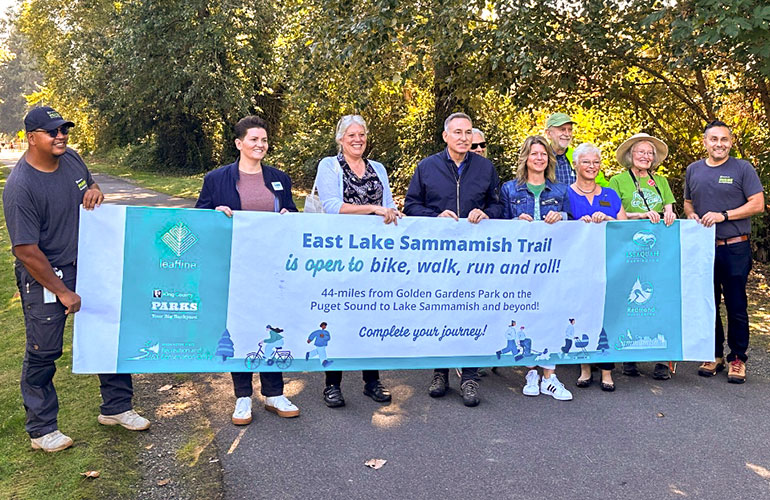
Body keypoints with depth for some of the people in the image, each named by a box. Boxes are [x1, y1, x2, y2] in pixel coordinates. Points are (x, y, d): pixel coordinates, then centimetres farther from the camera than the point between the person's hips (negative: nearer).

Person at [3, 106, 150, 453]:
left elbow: (88, 184, 21)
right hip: (43, 276, -7)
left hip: (87, 265, 7)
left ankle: (116, 407, 27)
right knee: (43, 352, 3)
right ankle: (42, 430, 21)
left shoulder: (71, 158, -1)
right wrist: (63, 293, -17)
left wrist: (95, 190, -5)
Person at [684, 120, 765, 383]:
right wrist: (691, 215, -1)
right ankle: (714, 354, 22)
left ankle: (737, 358, 12)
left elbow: (757, 204, -6)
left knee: (736, 306, 1)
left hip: (735, 248, -4)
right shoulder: (693, 170, 11)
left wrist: (724, 215, -16)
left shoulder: (742, 168, -1)